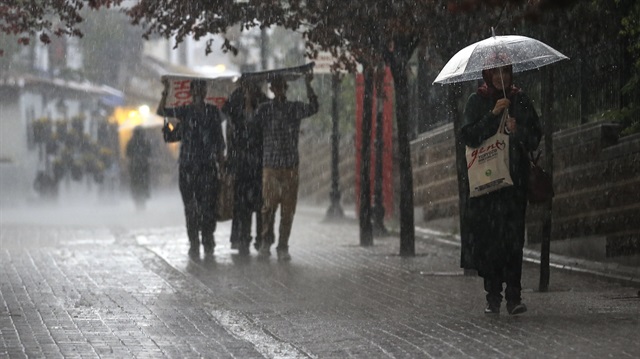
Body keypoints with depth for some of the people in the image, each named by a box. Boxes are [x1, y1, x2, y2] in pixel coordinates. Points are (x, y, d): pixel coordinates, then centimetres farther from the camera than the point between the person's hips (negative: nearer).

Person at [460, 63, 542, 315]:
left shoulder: (520, 100, 11)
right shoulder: (477, 101, 7)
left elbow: (535, 138, 9)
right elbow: (468, 136, -5)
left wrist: (517, 131, -10)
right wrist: (493, 114, -13)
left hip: (514, 178, 0)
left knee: (513, 236, -8)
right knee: (487, 235, -5)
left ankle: (514, 296, -9)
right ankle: (493, 296, 1)